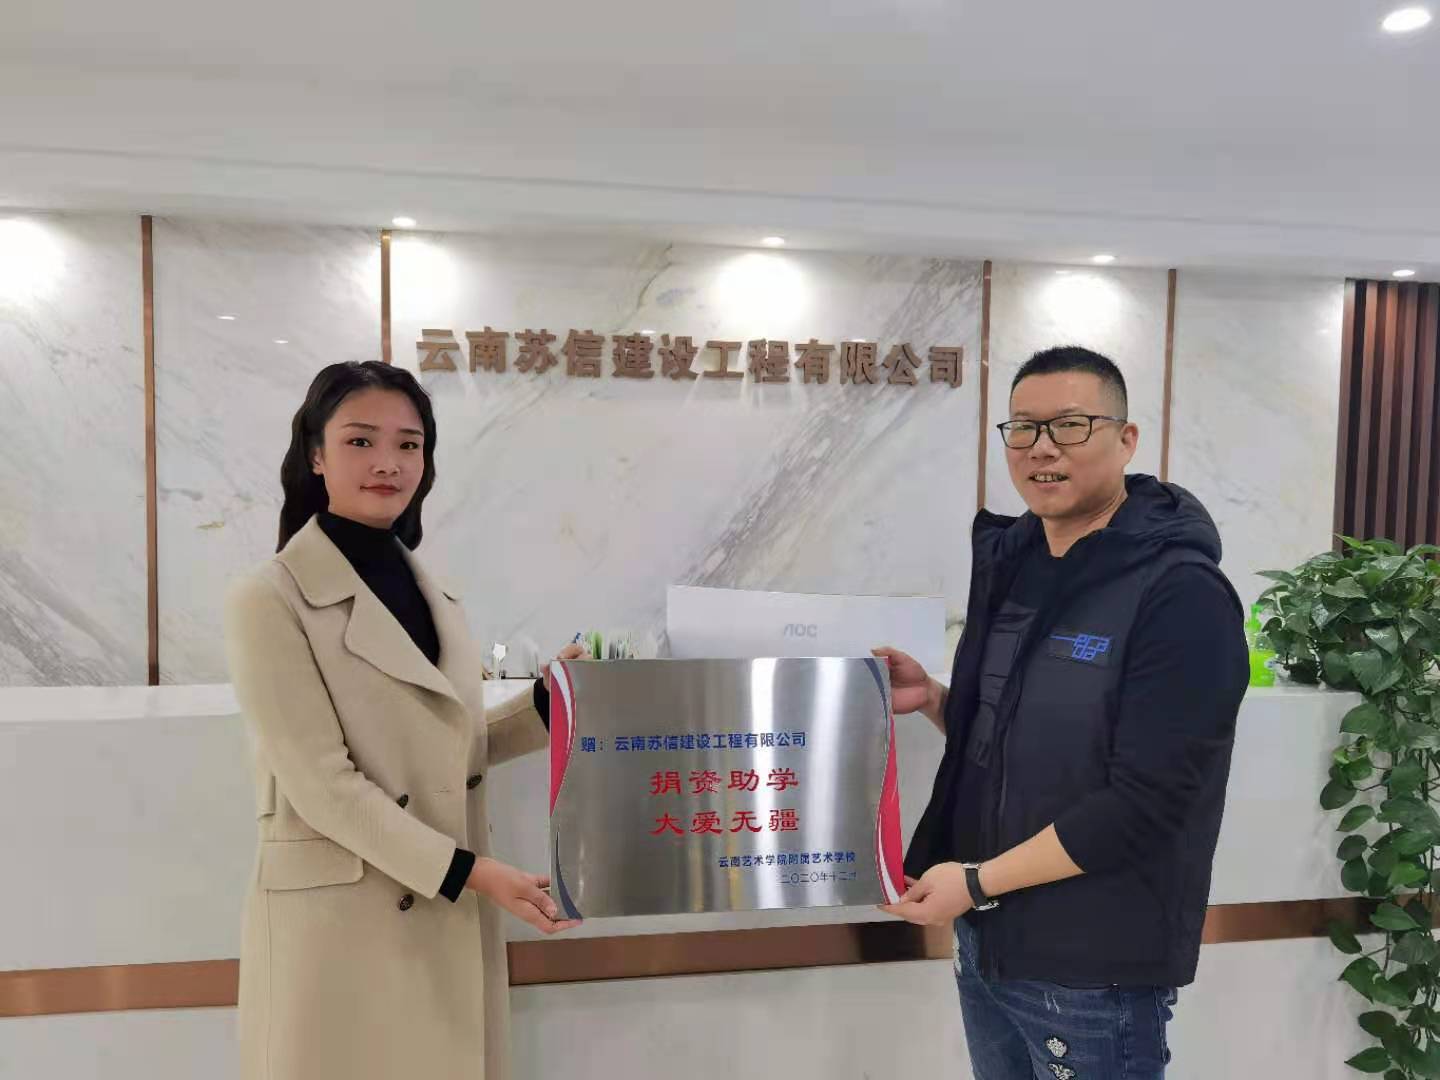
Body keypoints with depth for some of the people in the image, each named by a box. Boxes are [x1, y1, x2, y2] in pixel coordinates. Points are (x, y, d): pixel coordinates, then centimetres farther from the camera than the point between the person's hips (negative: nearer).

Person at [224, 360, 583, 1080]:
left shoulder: (433, 594, 8)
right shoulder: (270, 600, -11)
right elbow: (322, 781, -16)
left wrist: (549, 699, 0)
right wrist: (467, 871, -18)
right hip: (341, 923, -5)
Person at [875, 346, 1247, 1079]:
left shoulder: (1182, 596, -18)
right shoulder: (1009, 563, 3)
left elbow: (1143, 806, -22)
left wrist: (978, 881, -18)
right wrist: (934, 700, -5)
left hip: (1093, 971, -6)